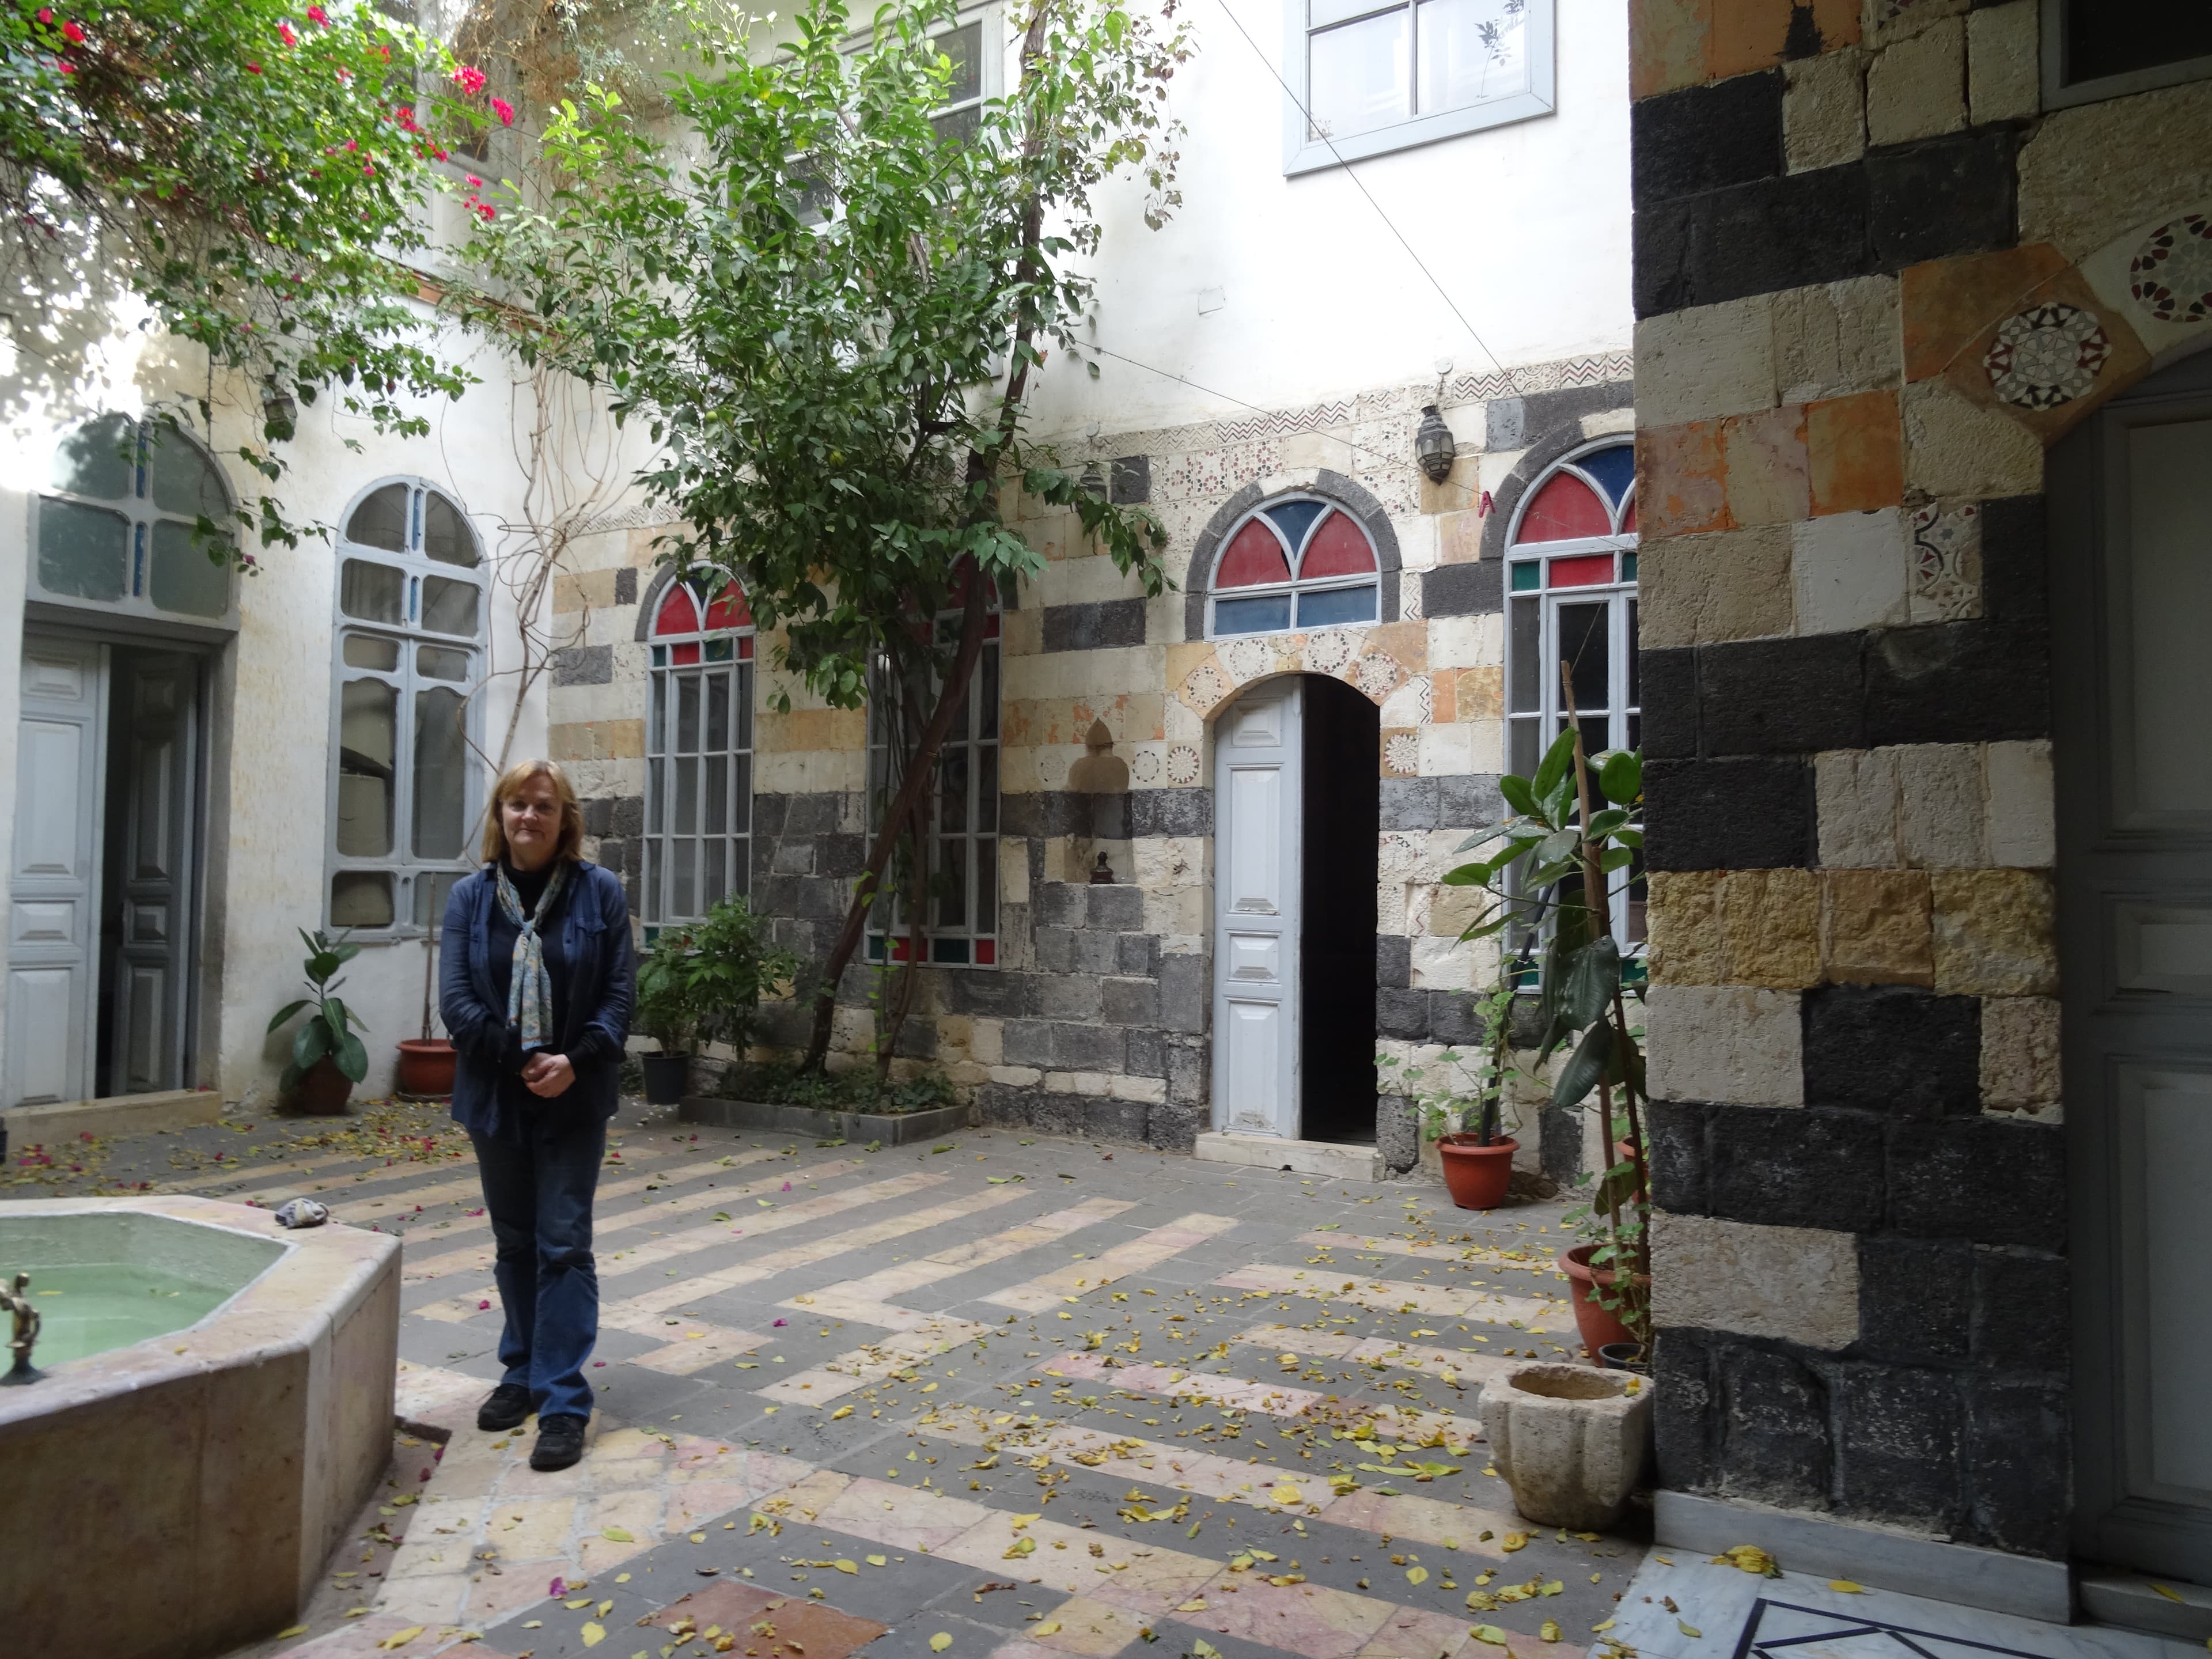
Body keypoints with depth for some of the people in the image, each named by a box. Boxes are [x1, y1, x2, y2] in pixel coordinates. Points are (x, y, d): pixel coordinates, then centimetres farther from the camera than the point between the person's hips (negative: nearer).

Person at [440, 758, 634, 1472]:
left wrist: (574, 1062, -19)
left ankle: (565, 1403, 3)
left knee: (563, 1247, -2)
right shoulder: (470, 896, 1)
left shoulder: (599, 892, -4)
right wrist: (521, 1060, -16)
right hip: (496, 1095, 3)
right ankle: (523, 1375, 30)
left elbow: (620, 993, -6)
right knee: (514, 1245, 15)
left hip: (573, 1099, -3)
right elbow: (455, 997, -5)